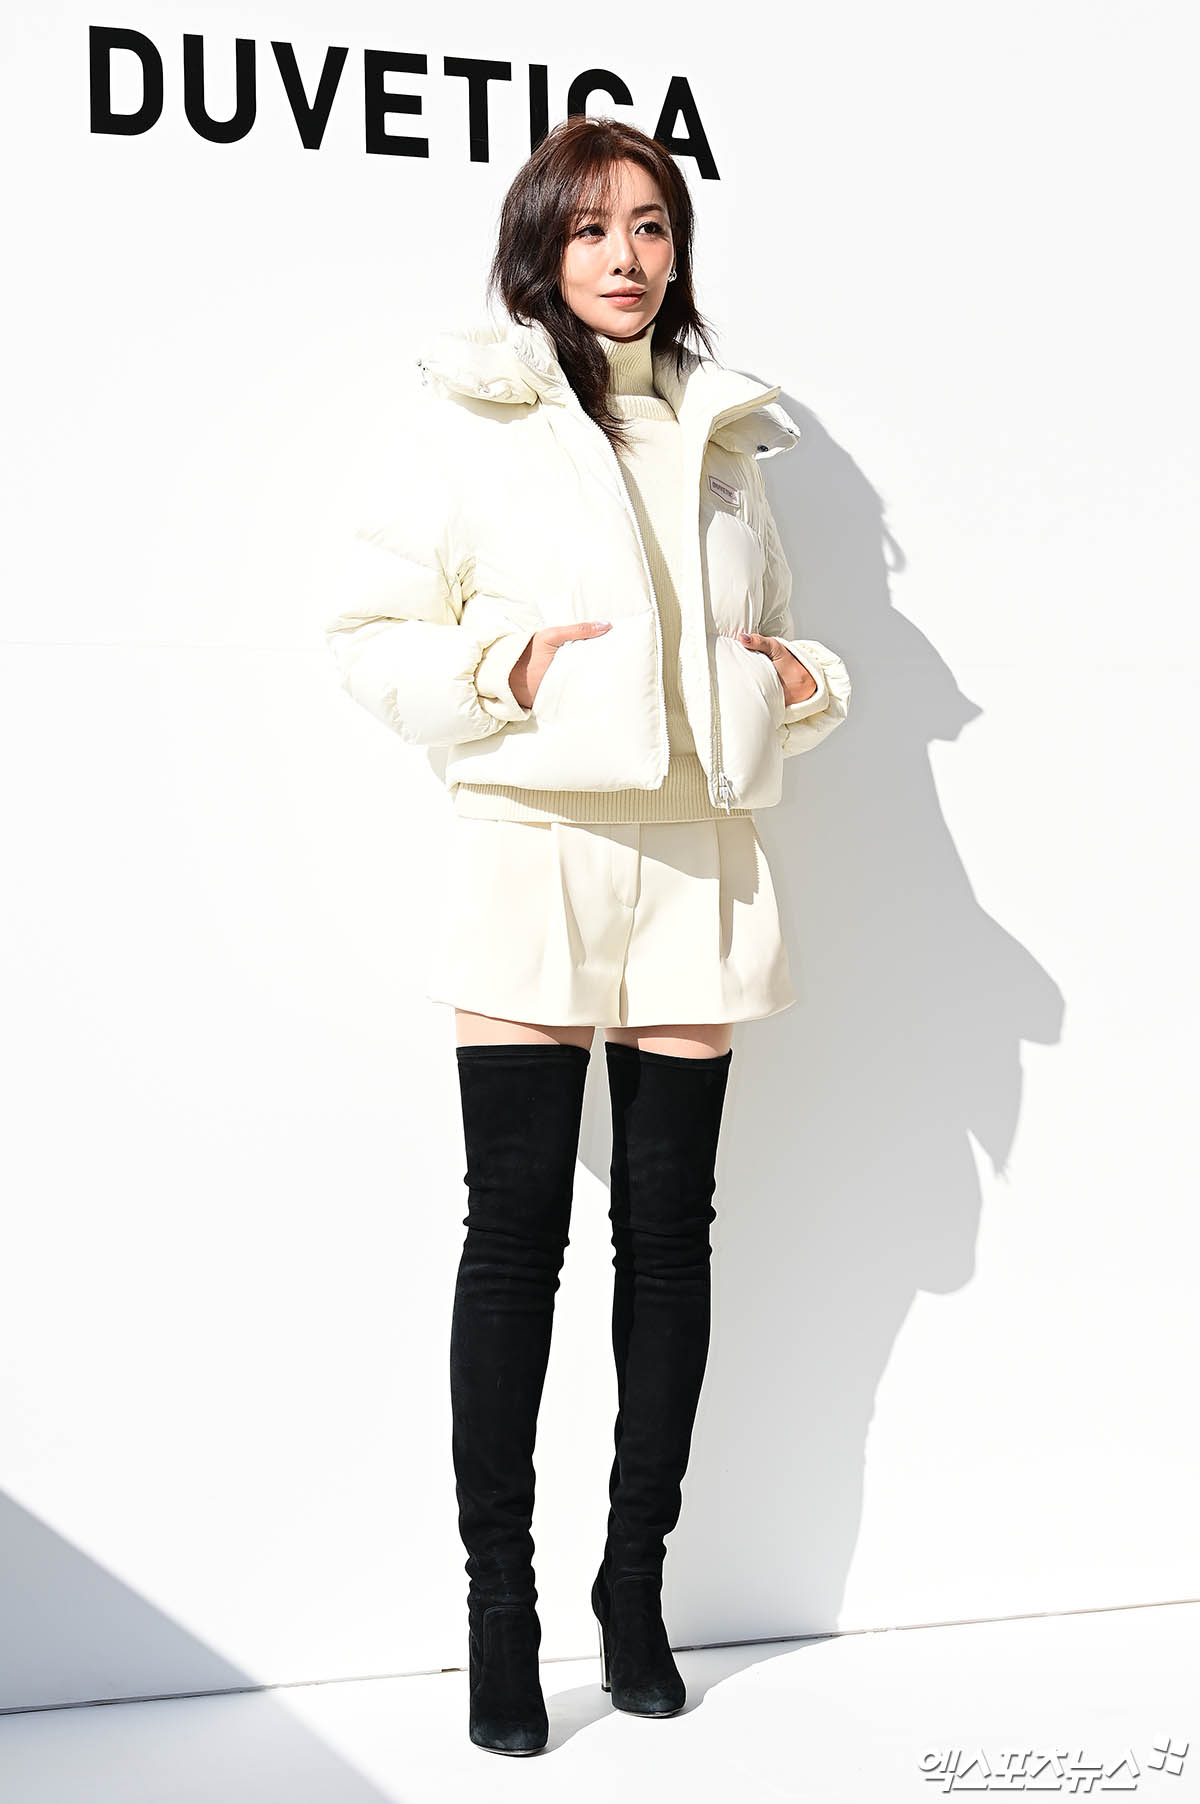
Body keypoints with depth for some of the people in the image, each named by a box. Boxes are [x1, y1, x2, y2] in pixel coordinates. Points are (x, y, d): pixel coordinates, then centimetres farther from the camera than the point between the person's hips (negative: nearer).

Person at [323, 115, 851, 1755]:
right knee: (517, 1231, -2)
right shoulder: (468, 420, 1)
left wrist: (808, 682, 3)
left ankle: (637, 1574, 20)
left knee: (669, 1222, 7)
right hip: (532, 854, -4)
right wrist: (508, 666, -16)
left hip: (698, 864, 4)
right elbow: (370, 634, 0)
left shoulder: (725, 435, 15)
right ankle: (499, 1603, 9)